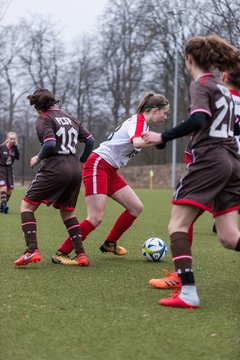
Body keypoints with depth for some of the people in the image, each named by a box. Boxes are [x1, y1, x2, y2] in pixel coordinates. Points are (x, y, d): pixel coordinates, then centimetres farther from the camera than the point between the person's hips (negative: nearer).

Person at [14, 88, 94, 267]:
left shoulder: (43, 120, -2)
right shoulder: (70, 117, 19)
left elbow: (50, 144, -17)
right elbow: (90, 140, 14)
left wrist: (38, 158, -1)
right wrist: (81, 162, 23)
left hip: (54, 168, -7)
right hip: (75, 170, 7)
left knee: (27, 206, 4)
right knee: (67, 212, 21)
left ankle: (32, 250, -12)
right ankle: (81, 254, 8)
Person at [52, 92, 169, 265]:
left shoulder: (142, 122, 13)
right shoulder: (138, 121, -16)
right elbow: (137, 142, -38)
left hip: (110, 171, 10)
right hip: (97, 165, -10)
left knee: (136, 207, 8)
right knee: (96, 218, -16)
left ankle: (110, 243, 22)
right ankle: (61, 254, -9)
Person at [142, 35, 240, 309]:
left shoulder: (200, 85, -4)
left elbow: (198, 120, -22)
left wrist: (162, 138, -20)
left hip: (208, 160, -8)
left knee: (177, 225, -5)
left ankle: (188, 293, -16)